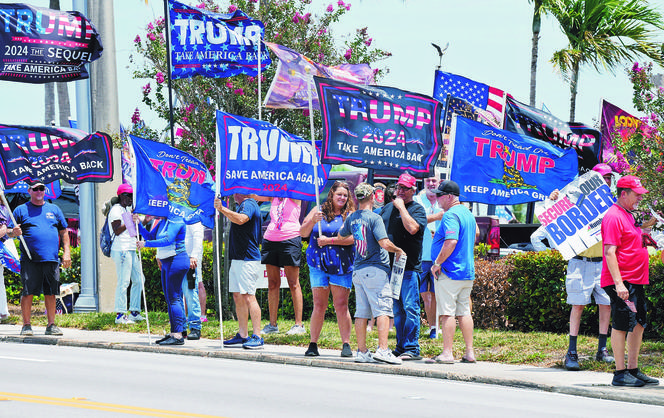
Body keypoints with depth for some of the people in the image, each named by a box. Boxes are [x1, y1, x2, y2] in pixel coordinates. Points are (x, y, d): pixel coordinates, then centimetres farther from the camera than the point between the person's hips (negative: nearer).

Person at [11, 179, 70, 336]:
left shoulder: (54, 209, 17)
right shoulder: (21, 210, 9)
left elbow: (64, 232, 19)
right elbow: (10, 233, 8)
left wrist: (66, 252, 8)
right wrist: (14, 233, -17)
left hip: (51, 259, 3)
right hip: (30, 260, -3)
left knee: (51, 293, 3)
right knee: (28, 292, -6)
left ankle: (51, 325, 10)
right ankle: (26, 325, 2)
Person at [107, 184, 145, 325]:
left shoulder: (128, 209, 20)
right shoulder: (116, 210, -9)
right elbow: (117, 231, -17)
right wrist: (130, 221, -19)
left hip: (131, 250, 10)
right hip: (121, 250, -10)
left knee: (138, 280, 11)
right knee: (123, 282, -10)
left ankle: (134, 312, 17)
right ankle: (120, 315, -8)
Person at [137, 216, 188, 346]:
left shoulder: (175, 222, -13)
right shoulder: (161, 222, 15)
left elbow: (168, 240, -24)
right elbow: (150, 236, 18)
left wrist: (145, 244, -21)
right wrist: (139, 224, 7)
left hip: (176, 261, -10)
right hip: (166, 262, 10)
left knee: (173, 297, -12)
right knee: (169, 298, 11)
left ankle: (178, 335, -14)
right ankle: (173, 333, 17)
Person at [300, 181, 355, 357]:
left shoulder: (349, 215, 4)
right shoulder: (319, 211, 9)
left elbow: (353, 238, -9)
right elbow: (303, 233, 6)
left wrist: (330, 240, -12)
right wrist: (313, 221, -12)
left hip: (341, 266, -1)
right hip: (319, 264, 1)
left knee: (341, 305, -5)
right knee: (319, 306, 0)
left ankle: (346, 344, -1)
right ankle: (313, 344, 6)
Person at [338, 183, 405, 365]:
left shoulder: (352, 218, 10)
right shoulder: (374, 218, -11)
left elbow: (341, 236, 28)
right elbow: (384, 243, -19)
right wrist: (398, 250, -1)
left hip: (358, 270, 7)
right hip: (376, 268, -7)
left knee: (361, 312, 7)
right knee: (383, 310, -8)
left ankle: (362, 352, 7)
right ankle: (382, 349, -16)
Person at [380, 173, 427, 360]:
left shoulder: (417, 209, -3)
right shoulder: (388, 208, 18)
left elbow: (412, 228, -21)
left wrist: (401, 207, -13)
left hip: (409, 267, -7)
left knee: (409, 307, -9)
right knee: (397, 309, 10)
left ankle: (412, 348, -8)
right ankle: (401, 346, 15)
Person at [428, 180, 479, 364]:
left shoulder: (451, 215, -15)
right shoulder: (468, 213, 15)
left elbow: (451, 241, -26)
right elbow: (476, 233, 32)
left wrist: (437, 263, -19)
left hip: (449, 273, -9)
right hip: (468, 271, 9)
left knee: (447, 312, -6)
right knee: (464, 312, 11)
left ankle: (447, 353, -7)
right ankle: (469, 353, 10)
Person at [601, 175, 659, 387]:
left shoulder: (629, 216, 19)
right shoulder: (614, 217, -13)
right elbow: (610, 252, -20)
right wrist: (618, 283, -25)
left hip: (636, 282, 10)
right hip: (622, 282, -10)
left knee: (638, 324, 11)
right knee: (622, 325, -8)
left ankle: (633, 370, 17)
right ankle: (620, 373, -5)